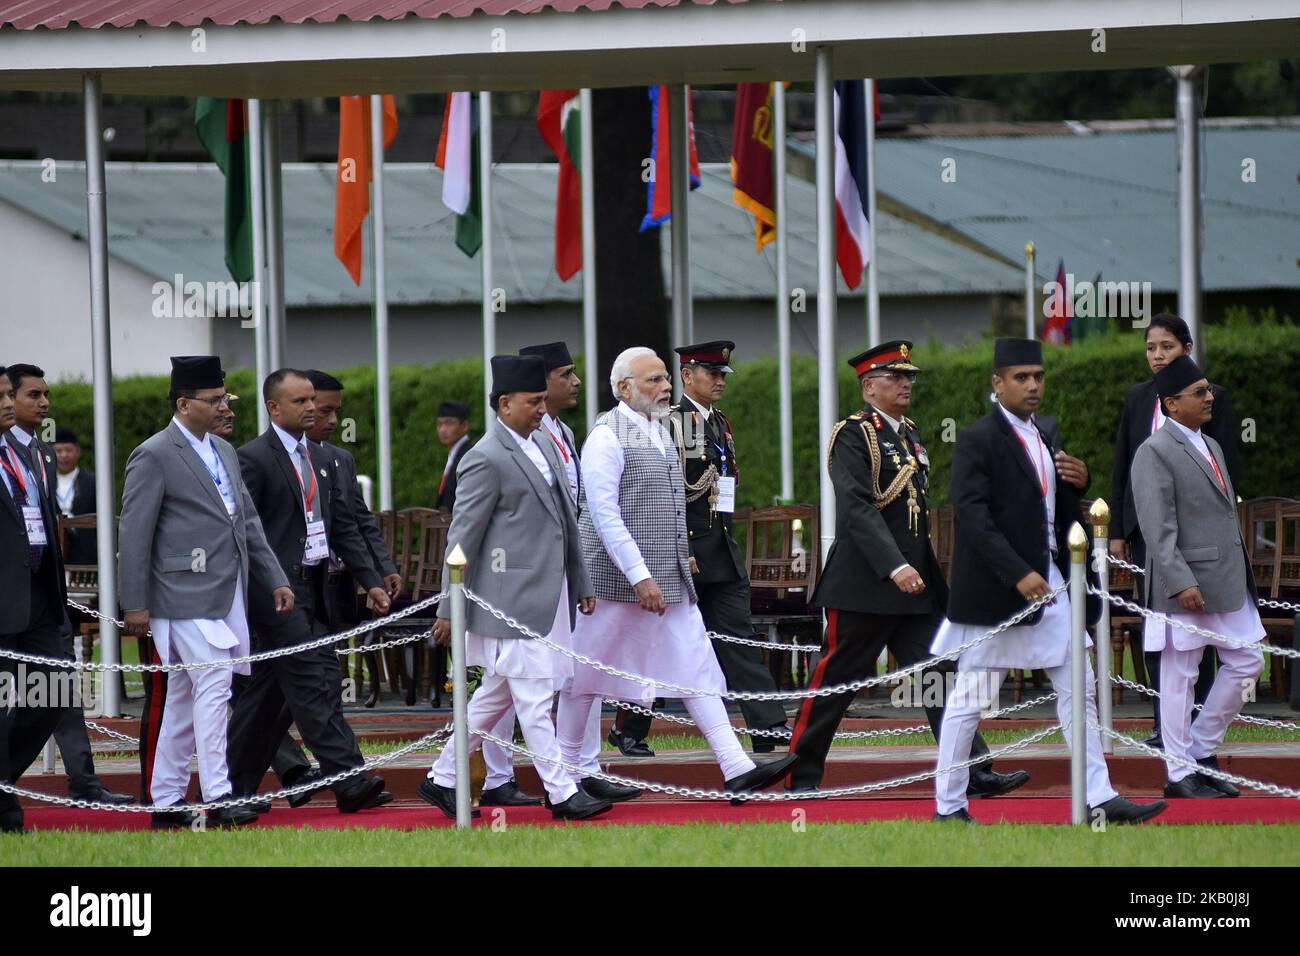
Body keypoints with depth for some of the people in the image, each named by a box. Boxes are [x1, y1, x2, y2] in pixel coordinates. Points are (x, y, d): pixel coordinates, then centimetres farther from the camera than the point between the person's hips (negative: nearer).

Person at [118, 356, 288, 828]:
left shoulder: (223, 451, 17)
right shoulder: (154, 456, -8)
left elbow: (248, 521, 20)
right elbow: (134, 536, -9)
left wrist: (276, 579, 13)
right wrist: (135, 605, -11)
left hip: (228, 592, 8)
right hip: (187, 594, -8)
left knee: (184, 700, 10)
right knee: (213, 687, -14)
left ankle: (166, 800, 14)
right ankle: (217, 797, -15)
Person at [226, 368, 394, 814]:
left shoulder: (320, 461, 16)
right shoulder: (253, 459, -9)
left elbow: (343, 526, 17)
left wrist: (371, 581, 9)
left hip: (311, 589, 8)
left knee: (269, 692, 11)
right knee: (314, 685, -12)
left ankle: (236, 787, 17)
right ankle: (349, 782, -16)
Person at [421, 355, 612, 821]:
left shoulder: (542, 450, 14)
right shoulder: (487, 459, -13)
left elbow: (565, 523, 21)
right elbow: (462, 538, -12)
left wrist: (581, 584, 20)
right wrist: (449, 610, -11)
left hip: (547, 596, 9)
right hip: (513, 598, -9)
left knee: (497, 694, 14)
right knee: (534, 699, -5)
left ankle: (441, 779, 22)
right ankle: (562, 793, -2)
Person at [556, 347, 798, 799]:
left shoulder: (660, 432, 14)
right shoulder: (607, 437, -13)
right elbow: (605, 515, -19)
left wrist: (683, 559, 20)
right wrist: (641, 577, -23)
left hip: (672, 582, 8)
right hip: (618, 582, -8)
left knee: (696, 668, 2)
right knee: (588, 674, 3)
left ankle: (737, 769, -4)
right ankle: (566, 769, 14)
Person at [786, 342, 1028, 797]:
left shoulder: (910, 434, 16)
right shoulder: (853, 435, -10)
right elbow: (857, 509, -20)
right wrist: (894, 567, -28)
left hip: (917, 585, 7)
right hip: (865, 584, -7)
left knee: (942, 674, -1)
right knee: (837, 679, 1)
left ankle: (975, 773, -6)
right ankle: (802, 773, 12)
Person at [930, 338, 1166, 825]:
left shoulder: (1048, 432, 12)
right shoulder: (977, 441, -12)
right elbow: (973, 516, -20)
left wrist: (1078, 481, -1)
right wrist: (1019, 575, -26)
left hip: (1049, 579, 8)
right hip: (995, 585, -8)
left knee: (1079, 690, 5)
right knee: (970, 698, 0)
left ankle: (1099, 799, 7)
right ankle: (948, 806, 8)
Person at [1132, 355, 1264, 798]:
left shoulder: (1212, 446, 16)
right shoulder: (1155, 453, -11)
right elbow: (1158, 527, -17)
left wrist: (1242, 574, 20)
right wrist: (1182, 582, -23)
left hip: (1228, 582, 9)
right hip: (1185, 588, -9)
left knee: (1246, 663, 9)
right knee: (1179, 678, -1)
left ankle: (1202, 751, 20)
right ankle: (1180, 774, 5)